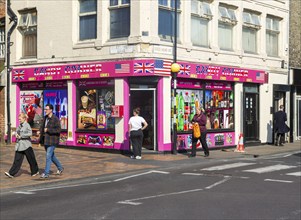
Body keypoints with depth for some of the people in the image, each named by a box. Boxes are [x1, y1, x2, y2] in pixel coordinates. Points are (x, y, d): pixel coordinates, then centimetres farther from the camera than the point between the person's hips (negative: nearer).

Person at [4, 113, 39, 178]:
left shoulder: (27, 125, -10)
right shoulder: (20, 125, 11)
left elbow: (30, 133, -21)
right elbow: (17, 131, 25)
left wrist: (21, 136, -19)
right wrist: (16, 134, 2)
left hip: (26, 145, -6)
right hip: (19, 145, 6)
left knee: (31, 159, 7)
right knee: (17, 159, 2)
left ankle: (35, 171, 24)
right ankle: (11, 173, -3)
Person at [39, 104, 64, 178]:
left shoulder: (55, 119, -15)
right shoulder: (45, 118, 9)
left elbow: (58, 130, -19)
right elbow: (42, 126, 22)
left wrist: (48, 130, -22)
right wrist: (40, 131, 1)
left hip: (52, 141, -8)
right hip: (45, 140, 8)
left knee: (48, 156, -8)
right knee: (51, 155, 18)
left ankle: (46, 173, -2)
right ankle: (60, 168, 35)